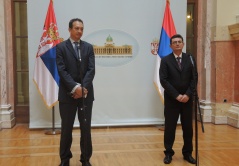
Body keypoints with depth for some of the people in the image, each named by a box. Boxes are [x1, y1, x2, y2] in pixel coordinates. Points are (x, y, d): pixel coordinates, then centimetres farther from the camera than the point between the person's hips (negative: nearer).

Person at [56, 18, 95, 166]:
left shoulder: (88, 47, 8)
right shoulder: (61, 47, 1)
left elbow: (91, 70, 0)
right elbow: (62, 70, -8)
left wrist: (83, 88, -13)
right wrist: (75, 87, -18)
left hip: (86, 93, 2)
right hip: (67, 93, -2)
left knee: (86, 128, 7)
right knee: (66, 128, 6)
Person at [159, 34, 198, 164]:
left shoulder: (190, 59, 5)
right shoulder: (165, 60, -2)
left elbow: (194, 78, 1)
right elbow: (163, 80, -9)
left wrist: (188, 94, -11)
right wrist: (176, 95, -15)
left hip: (187, 99, 2)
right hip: (171, 99, -2)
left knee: (188, 127, 8)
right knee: (170, 127, 3)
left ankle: (187, 153, 20)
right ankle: (168, 153, 15)